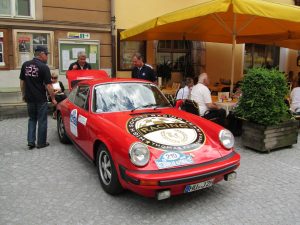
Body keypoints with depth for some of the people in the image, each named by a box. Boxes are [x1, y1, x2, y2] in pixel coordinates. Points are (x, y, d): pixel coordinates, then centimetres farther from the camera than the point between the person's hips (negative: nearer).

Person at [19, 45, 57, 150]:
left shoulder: (25, 65, 3)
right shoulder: (44, 67, -14)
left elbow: (22, 82, 10)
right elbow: (48, 85, -15)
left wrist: (24, 94, 20)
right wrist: (53, 99, -5)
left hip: (29, 98, 5)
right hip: (41, 99, -5)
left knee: (32, 119, 18)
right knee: (42, 121, 7)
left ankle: (30, 141, 14)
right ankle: (41, 143, 15)